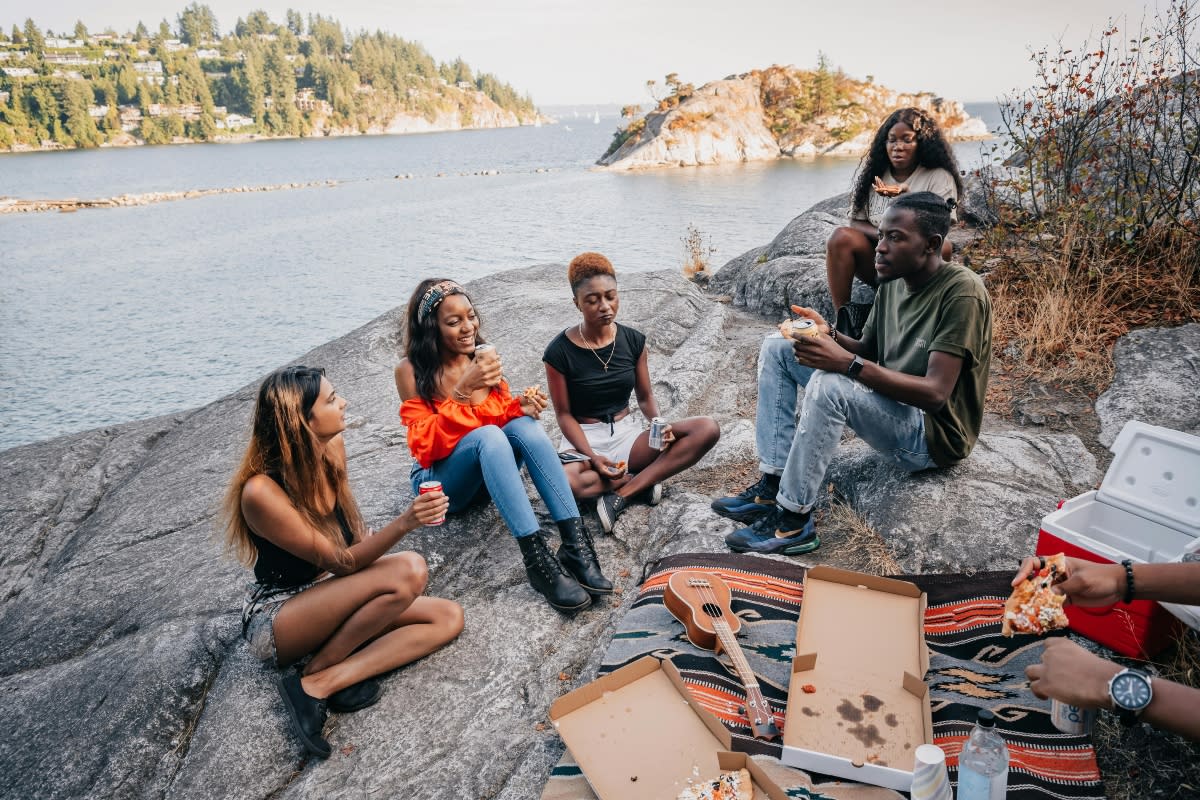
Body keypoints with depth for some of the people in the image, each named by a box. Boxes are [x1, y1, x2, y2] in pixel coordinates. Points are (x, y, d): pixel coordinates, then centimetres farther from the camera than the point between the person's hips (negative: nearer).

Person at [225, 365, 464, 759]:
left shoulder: (332, 447, -6)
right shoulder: (260, 492, -27)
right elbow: (342, 563, -26)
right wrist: (404, 523, -40)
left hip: (326, 595, 7)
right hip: (275, 620, -7)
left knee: (448, 616, -10)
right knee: (409, 571, -29)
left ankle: (327, 682, -17)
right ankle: (312, 676, -12)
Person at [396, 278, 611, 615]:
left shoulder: (483, 357, 1)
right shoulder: (412, 372, -11)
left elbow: (504, 414, 7)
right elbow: (425, 445, -18)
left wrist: (521, 405, -17)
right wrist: (463, 391, -29)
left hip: (492, 470, 4)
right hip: (442, 481, -4)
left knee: (524, 424, -28)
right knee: (488, 435, -35)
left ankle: (575, 543, -37)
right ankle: (537, 559, -44)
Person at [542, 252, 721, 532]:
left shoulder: (633, 340, 0)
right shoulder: (559, 351, -12)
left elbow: (645, 397, 7)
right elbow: (564, 414, -8)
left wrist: (661, 426, -15)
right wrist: (592, 457, -23)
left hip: (627, 434, 4)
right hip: (584, 439, -4)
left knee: (708, 429, -19)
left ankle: (621, 495, -22)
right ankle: (644, 479, -14)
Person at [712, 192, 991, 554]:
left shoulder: (961, 291, -20)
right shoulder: (893, 283, 4)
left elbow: (935, 393, -27)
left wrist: (847, 363, -33)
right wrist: (830, 335, -10)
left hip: (935, 431, -9)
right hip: (889, 405, 9)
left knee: (829, 384, -36)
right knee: (777, 347, 1)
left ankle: (794, 521, -21)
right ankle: (772, 485, -7)